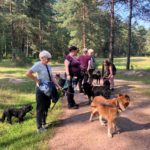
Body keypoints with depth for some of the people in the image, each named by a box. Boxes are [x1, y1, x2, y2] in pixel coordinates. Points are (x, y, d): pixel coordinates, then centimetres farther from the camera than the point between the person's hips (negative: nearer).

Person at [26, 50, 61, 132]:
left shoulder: (48, 66, 8)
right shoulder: (38, 65, -15)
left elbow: (51, 77, 8)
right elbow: (28, 73, -26)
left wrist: (58, 86, -1)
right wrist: (37, 80, -21)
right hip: (41, 89, -8)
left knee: (46, 107, 17)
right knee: (40, 108, 1)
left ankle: (44, 123, 34)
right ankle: (39, 127, 11)